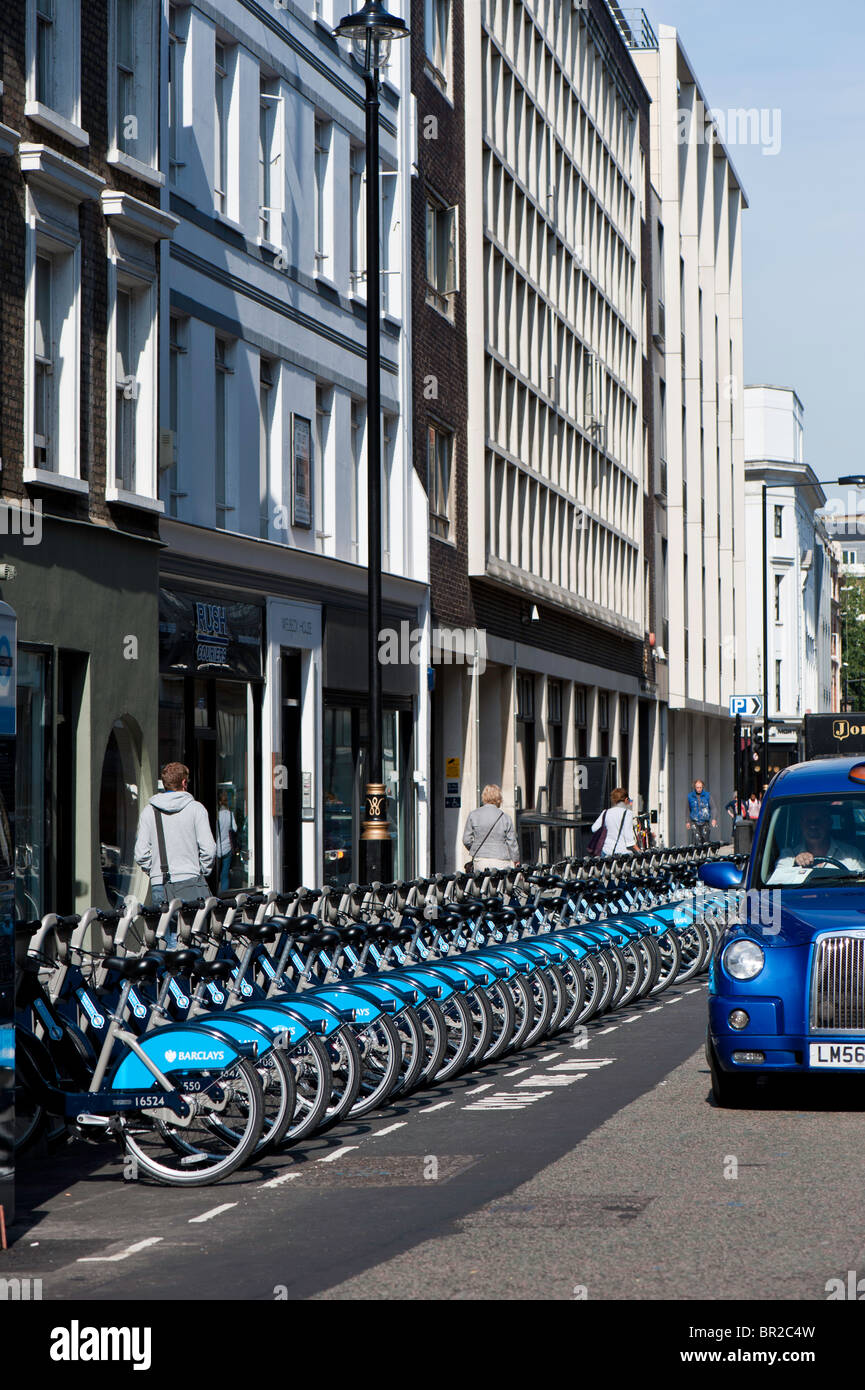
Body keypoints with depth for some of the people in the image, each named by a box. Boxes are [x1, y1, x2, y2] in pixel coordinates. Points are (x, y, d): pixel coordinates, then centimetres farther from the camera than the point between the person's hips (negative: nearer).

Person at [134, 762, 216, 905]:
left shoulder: (149, 811, 5)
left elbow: (141, 854, 2)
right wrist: (202, 872, 8)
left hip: (159, 885, 3)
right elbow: (208, 849, -6)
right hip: (190, 882, -3)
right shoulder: (196, 808, -1)